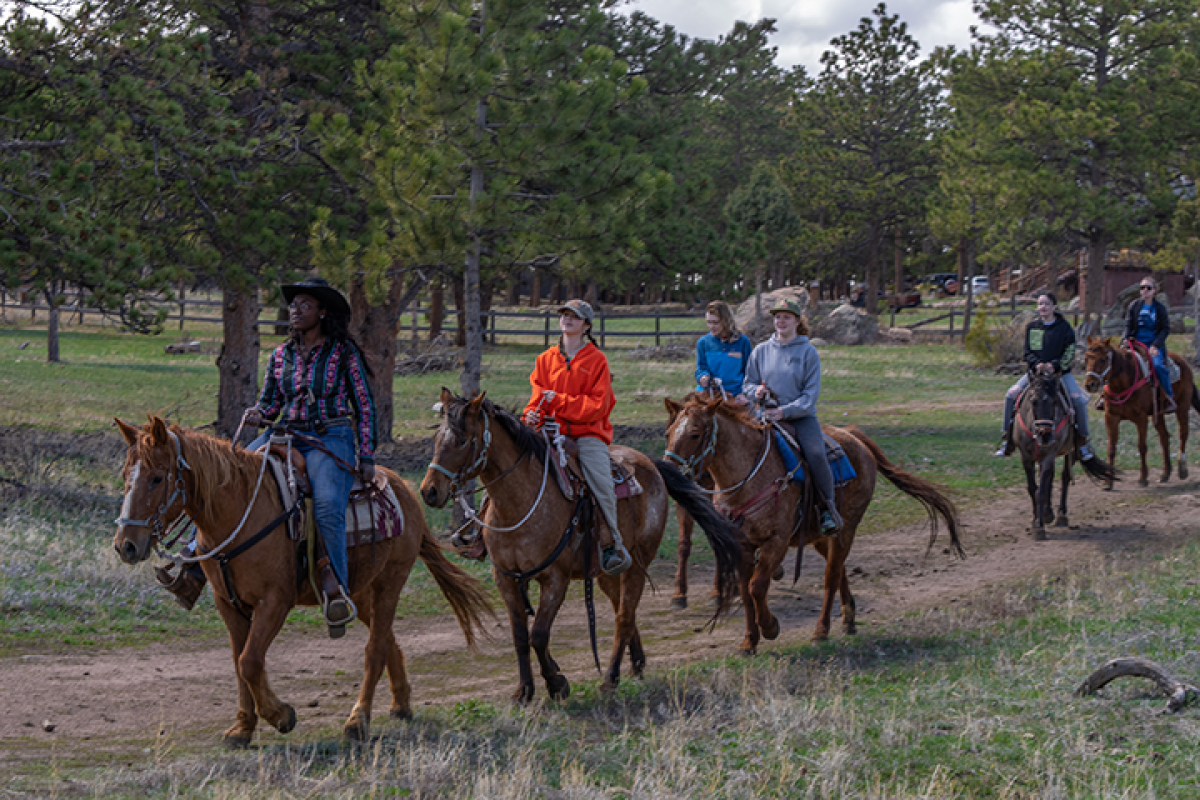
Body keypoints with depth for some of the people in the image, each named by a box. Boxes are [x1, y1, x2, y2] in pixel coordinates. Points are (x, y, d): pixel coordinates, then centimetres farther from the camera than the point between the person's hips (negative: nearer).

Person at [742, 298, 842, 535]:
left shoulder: (808, 352, 1)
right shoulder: (761, 351, 11)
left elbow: (811, 393, -4)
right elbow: (747, 384, 18)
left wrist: (786, 411, -19)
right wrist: (757, 391, -7)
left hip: (802, 417, -2)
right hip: (768, 417, 2)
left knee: (815, 453, -29)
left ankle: (829, 507, -11)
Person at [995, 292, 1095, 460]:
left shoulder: (1064, 327, -1)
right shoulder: (1031, 327, 7)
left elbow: (1069, 353, -6)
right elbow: (1028, 352, 3)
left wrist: (1055, 365, -22)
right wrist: (1037, 364, -18)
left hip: (1060, 372, -2)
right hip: (1035, 371, 2)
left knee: (1078, 399, -23)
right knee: (1011, 394, -17)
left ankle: (1083, 442, -7)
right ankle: (1007, 439, -6)